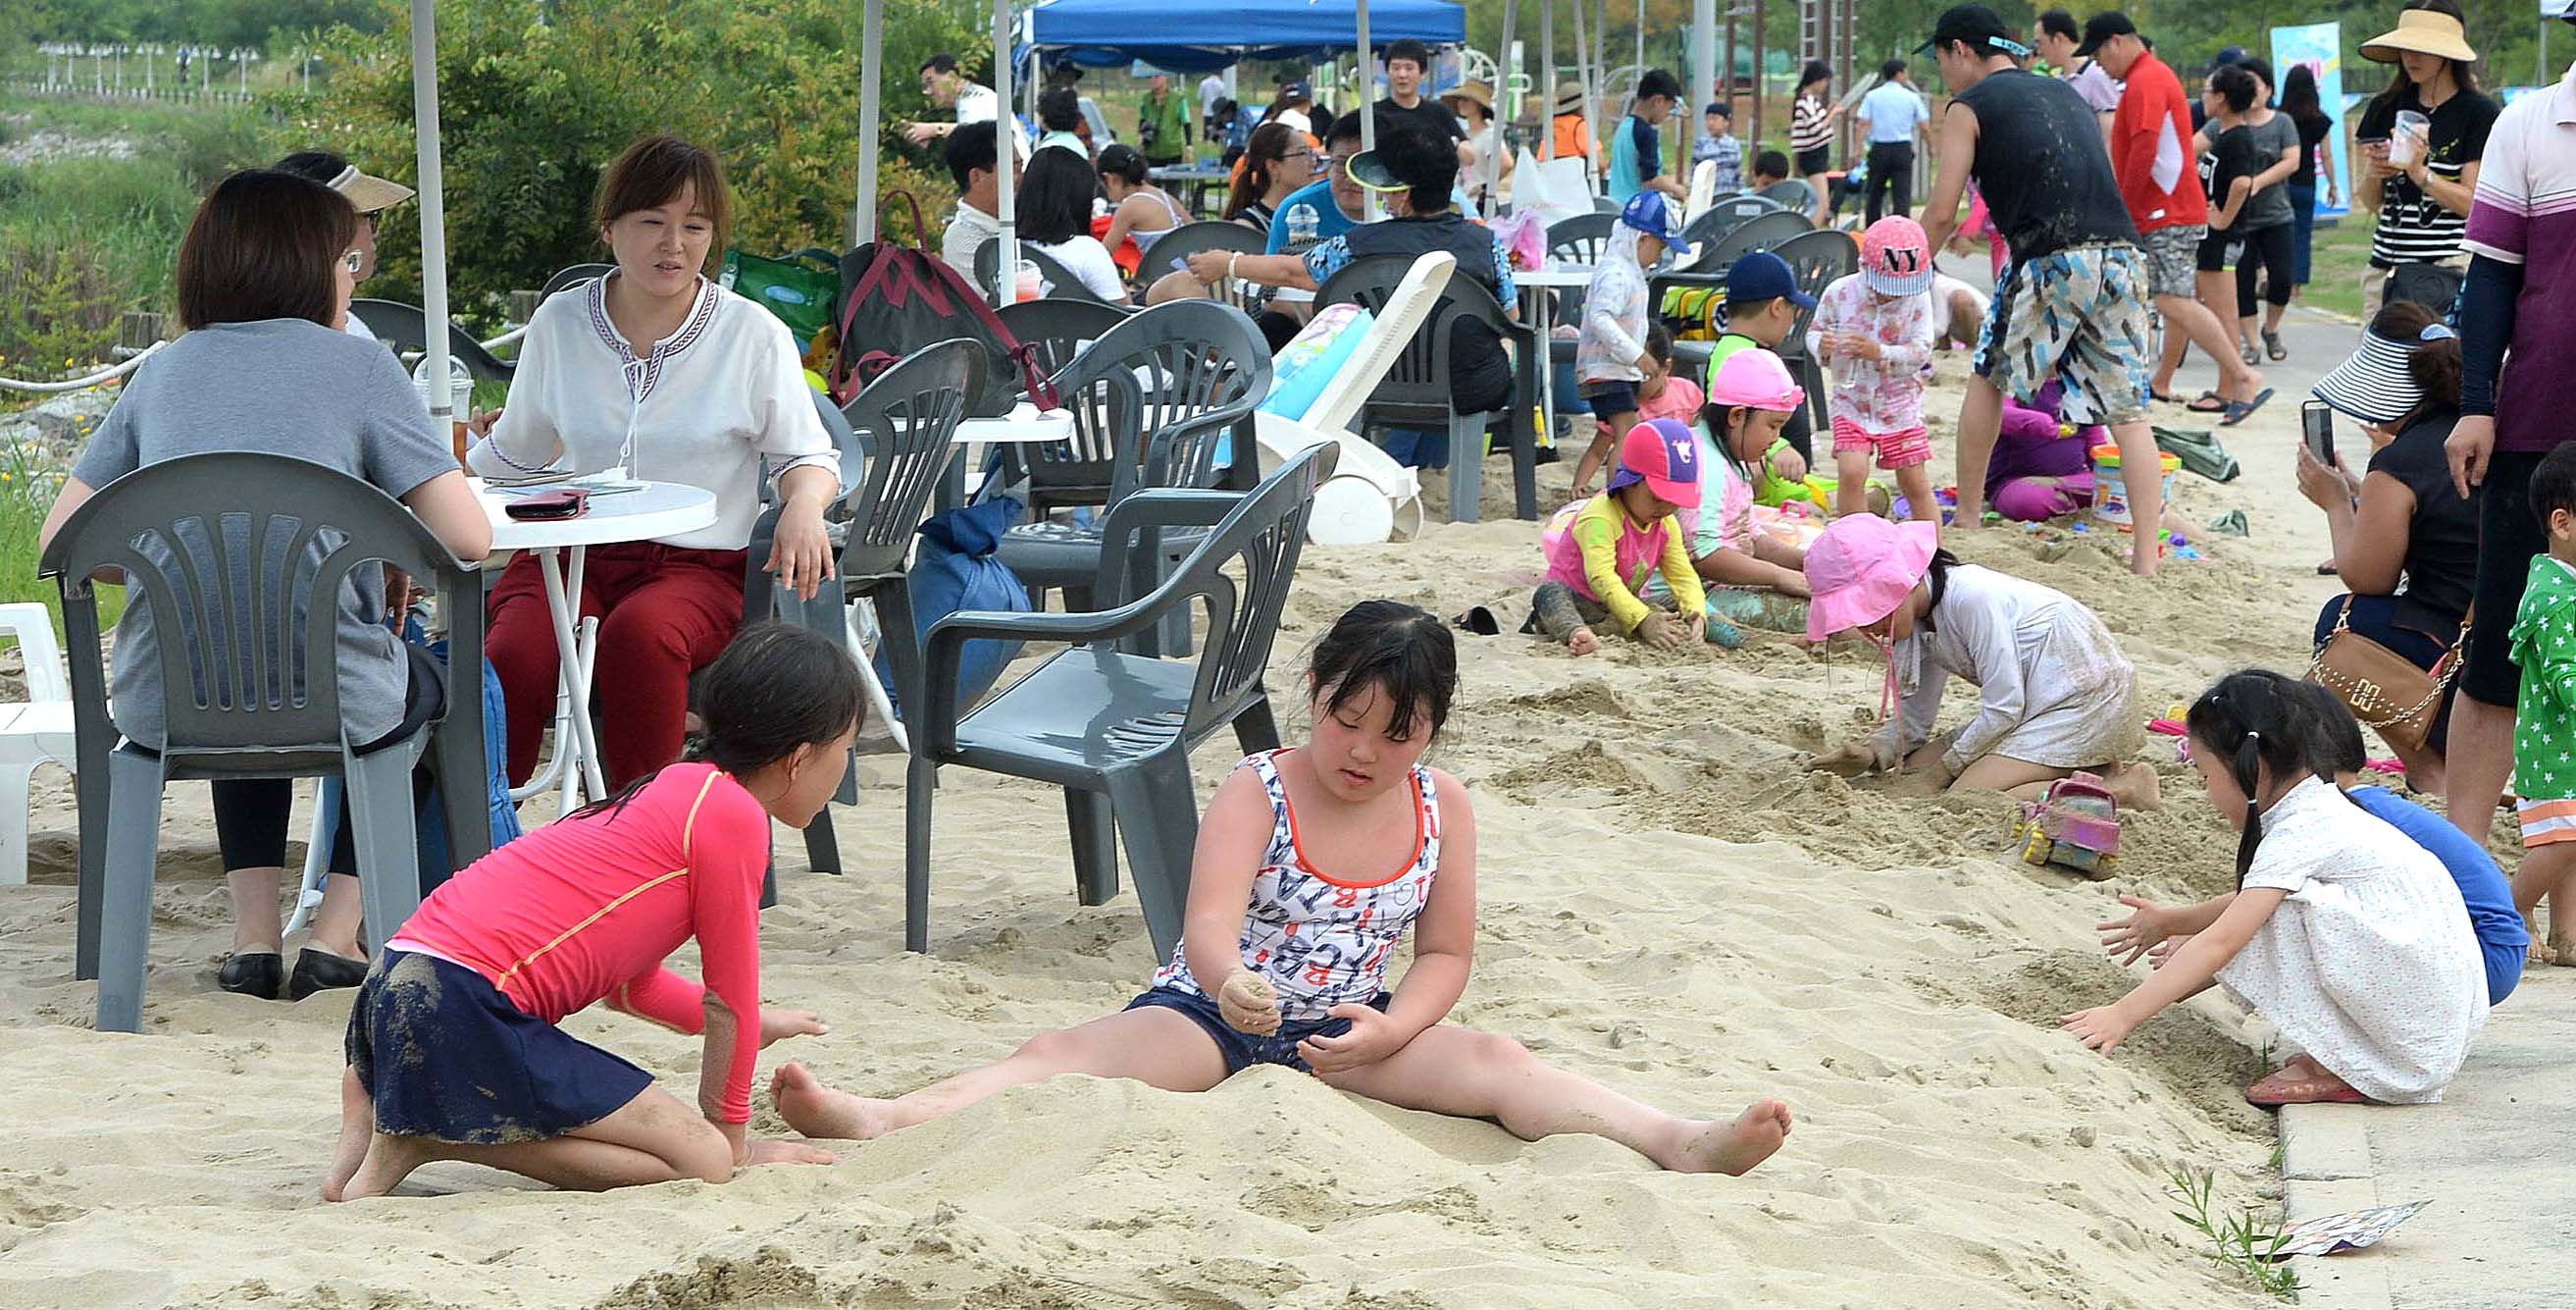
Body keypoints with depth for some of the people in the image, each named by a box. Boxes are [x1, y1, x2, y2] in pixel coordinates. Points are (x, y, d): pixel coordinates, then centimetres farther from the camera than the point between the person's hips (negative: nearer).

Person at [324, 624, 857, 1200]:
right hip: (466, 1008, -10)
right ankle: (434, 1138, -10)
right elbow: (727, 999, 0)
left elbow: (631, 983, 34)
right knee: (700, 1160, -10)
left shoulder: (678, 788, 23)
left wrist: (753, 1023, 46)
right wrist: (732, 1138, 12)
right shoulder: (733, 813, -7)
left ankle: (384, 1099, 12)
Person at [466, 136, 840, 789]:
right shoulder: (559, 323, 10)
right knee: (514, 656, -32)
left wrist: (804, 505, -14)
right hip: (569, 557, 2)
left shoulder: (753, 334, 3)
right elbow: (514, 453, 23)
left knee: (640, 633, -38)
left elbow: (807, 456, 10)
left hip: (699, 564, -2)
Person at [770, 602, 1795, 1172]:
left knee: (1496, 1065, -20)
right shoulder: (1257, 792, -11)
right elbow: (1210, 922, -25)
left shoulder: (1441, 808, -1)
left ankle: (1678, 1143, -36)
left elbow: (1445, 952, 5)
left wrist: (1390, 1031, -16)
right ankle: (883, 1119, -49)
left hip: (1349, 1028, 3)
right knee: (1076, 1054, -28)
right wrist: (1231, 982, -50)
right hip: (1212, 1008, -3)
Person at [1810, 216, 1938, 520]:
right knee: (1851, 472, -15)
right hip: (1852, 402, 0)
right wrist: (1821, 346, -22)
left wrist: (1880, 353, -32)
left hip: (1901, 405, 0)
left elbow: (1920, 352, -16)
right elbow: (1814, 330, 3)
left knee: (1915, 481, 5)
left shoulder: (1918, 299, -11)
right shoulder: (1840, 293, -8)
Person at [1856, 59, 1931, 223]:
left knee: (1875, 194, 14)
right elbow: (1924, 128, 2)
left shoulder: (1872, 96, 2)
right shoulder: (1912, 97, 2)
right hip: (1903, 148, -1)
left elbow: (1864, 124, -6)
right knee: (1902, 196, -3)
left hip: (1879, 149, 1)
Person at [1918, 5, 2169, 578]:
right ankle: (2147, 553, -3)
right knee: (2126, 408, 4)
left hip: (2052, 261, -5)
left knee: (1990, 376, 17)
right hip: (2122, 253, 5)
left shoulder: (1968, 107, 7)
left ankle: (1967, 518, 24)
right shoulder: (2064, 92, 26)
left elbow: (1942, 214, 3)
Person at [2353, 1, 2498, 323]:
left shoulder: (2478, 113, -2)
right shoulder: (2385, 109, 13)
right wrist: (2372, 173, -5)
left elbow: (2472, 203, -6)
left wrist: (2419, 172, -19)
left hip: (2447, 268, -5)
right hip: (2385, 264, 5)